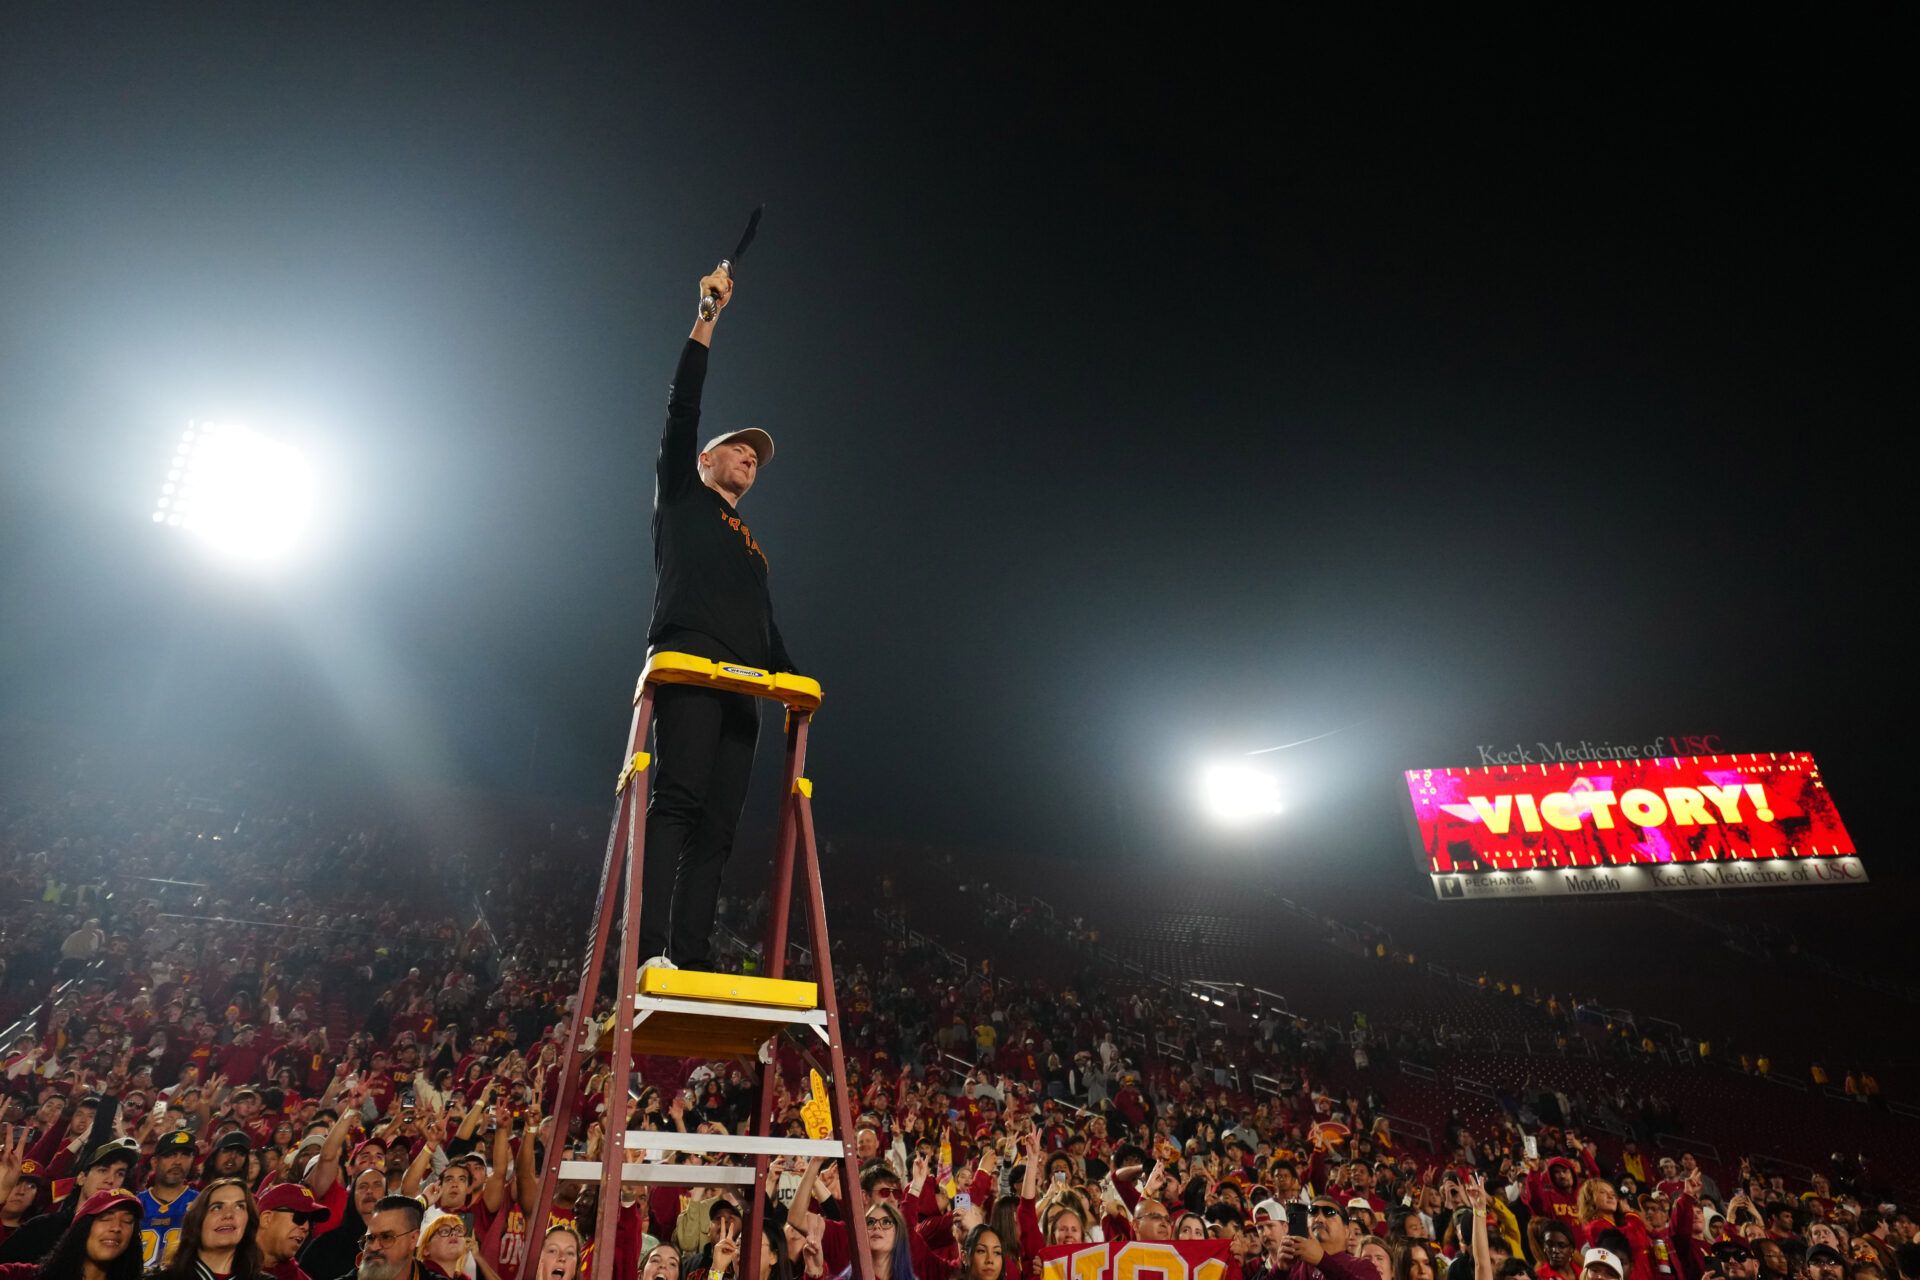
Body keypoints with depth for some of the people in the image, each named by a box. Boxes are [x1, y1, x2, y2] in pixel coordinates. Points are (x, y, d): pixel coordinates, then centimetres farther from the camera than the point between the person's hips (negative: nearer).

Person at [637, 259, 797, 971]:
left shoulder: (751, 546, 34)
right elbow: (682, 410, 8)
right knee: (677, 803, -21)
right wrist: (708, 318, 6)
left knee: (717, 827, -4)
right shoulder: (681, 495, 20)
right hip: (687, 664, -6)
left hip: (741, 685, 6)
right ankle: (653, 954, -26)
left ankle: (693, 963, -8)